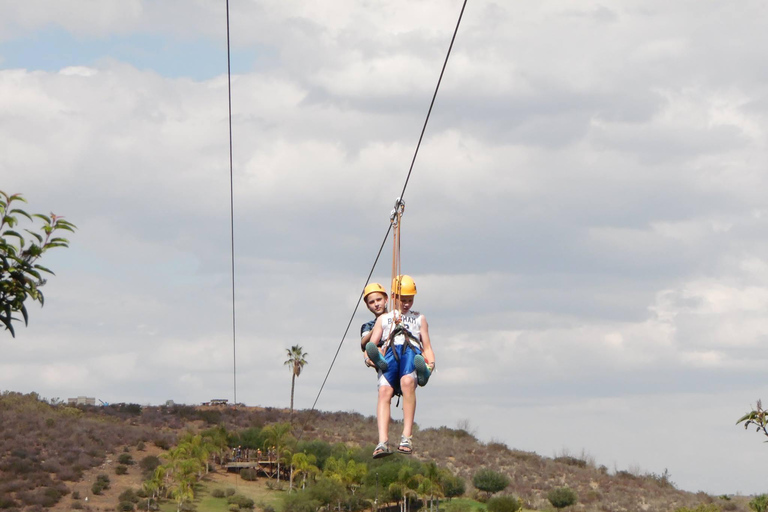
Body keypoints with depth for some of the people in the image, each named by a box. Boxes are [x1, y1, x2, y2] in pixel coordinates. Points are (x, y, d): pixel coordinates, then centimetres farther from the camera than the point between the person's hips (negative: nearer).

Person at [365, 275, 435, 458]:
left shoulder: (419, 318, 35)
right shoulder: (383, 319, 35)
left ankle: (407, 437, -44)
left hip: (412, 350, -1)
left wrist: (431, 363, 2)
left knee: (407, 382, -38)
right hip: (389, 353, 1)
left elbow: (427, 346, 25)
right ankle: (383, 442, -45)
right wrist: (370, 356, -2)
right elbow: (371, 344, 23)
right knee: (384, 391, -31)